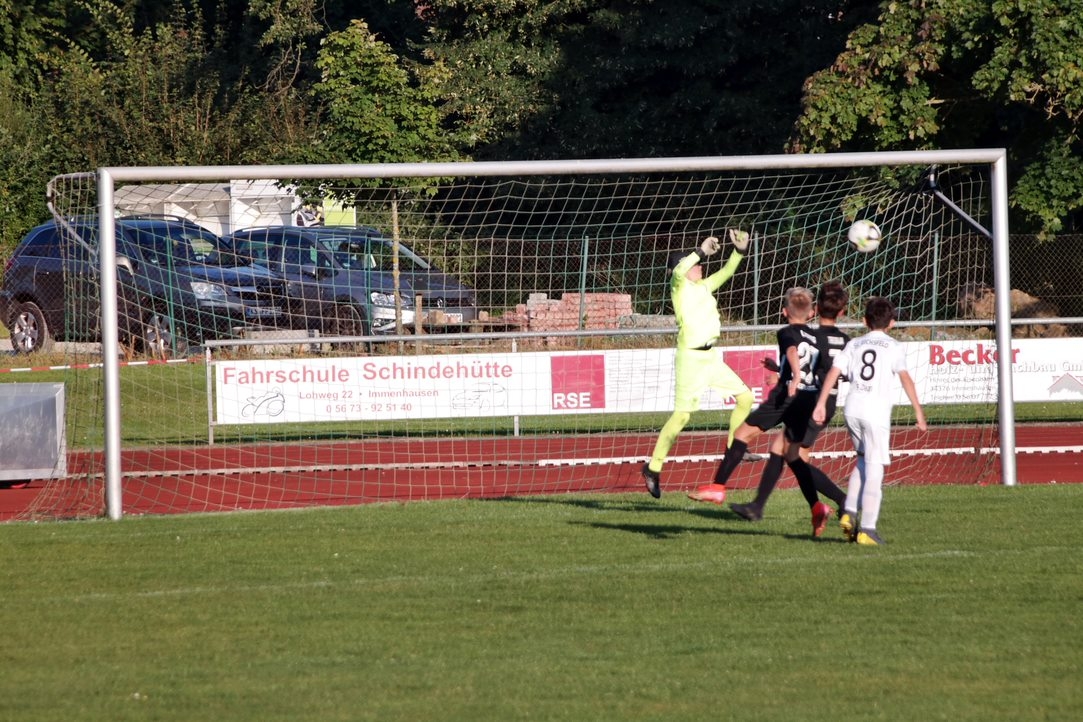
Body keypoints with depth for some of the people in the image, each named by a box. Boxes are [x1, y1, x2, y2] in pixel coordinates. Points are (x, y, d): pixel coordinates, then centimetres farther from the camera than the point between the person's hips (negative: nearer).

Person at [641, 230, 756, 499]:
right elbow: (679, 271, -28)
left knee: (745, 397, 8)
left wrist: (739, 251, 8)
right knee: (682, 415, -9)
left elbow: (726, 272, 22)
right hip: (691, 357, -8)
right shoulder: (679, 285, -6)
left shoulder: (704, 286, 15)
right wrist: (702, 250, -24)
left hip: (711, 356, 8)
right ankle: (653, 467, -1)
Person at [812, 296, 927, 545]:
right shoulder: (893, 347, 4)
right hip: (877, 412, -4)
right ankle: (866, 529, -6)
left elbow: (833, 372, 6)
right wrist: (918, 411, -7)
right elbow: (905, 377, -7)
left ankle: (849, 513, 10)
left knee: (863, 461, 24)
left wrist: (821, 404, 7)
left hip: (852, 409, 4)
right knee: (874, 470, -2)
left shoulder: (854, 345, 15)